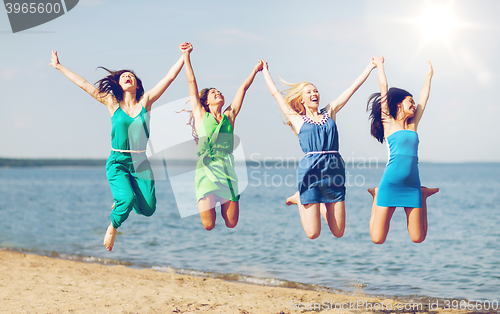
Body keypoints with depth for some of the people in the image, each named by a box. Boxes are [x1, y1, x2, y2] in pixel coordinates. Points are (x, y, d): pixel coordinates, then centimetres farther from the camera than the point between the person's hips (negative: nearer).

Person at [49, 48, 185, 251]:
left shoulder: (146, 102, 4)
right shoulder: (113, 103, 1)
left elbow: (170, 77, 2)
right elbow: (83, 84, 3)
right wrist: (59, 67, 5)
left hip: (141, 162, 2)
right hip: (118, 162, -2)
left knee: (148, 209, -6)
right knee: (127, 200, -25)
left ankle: (119, 200, 29)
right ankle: (113, 227, 9)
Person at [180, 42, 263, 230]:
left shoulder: (229, 116, 16)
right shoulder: (201, 116, 9)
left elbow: (243, 88, 21)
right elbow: (192, 82, 9)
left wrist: (255, 70, 27)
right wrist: (186, 56, 9)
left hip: (227, 169, 3)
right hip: (206, 168, -3)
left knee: (231, 224, -2)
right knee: (208, 225, -11)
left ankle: (222, 202, 31)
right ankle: (208, 202, 23)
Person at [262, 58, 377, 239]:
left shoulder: (329, 113, 17)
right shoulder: (297, 119, 10)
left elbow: (353, 87, 20)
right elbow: (275, 92, 18)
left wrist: (371, 66, 23)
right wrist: (265, 70, 29)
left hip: (334, 170, 3)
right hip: (310, 170, -3)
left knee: (338, 232, 4)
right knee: (313, 233, -3)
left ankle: (320, 204, 32)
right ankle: (300, 199, 25)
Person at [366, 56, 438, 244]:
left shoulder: (413, 125, 15)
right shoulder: (388, 122, 4)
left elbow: (424, 97, 26)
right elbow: (383, 86, 6)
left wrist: (429, 75, 37)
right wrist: (379, 64, 17)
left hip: (413, 185, 4)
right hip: (390, 184, -4)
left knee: (418, 238, 5)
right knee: (377, 239, -3)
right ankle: (376, 197, 23)